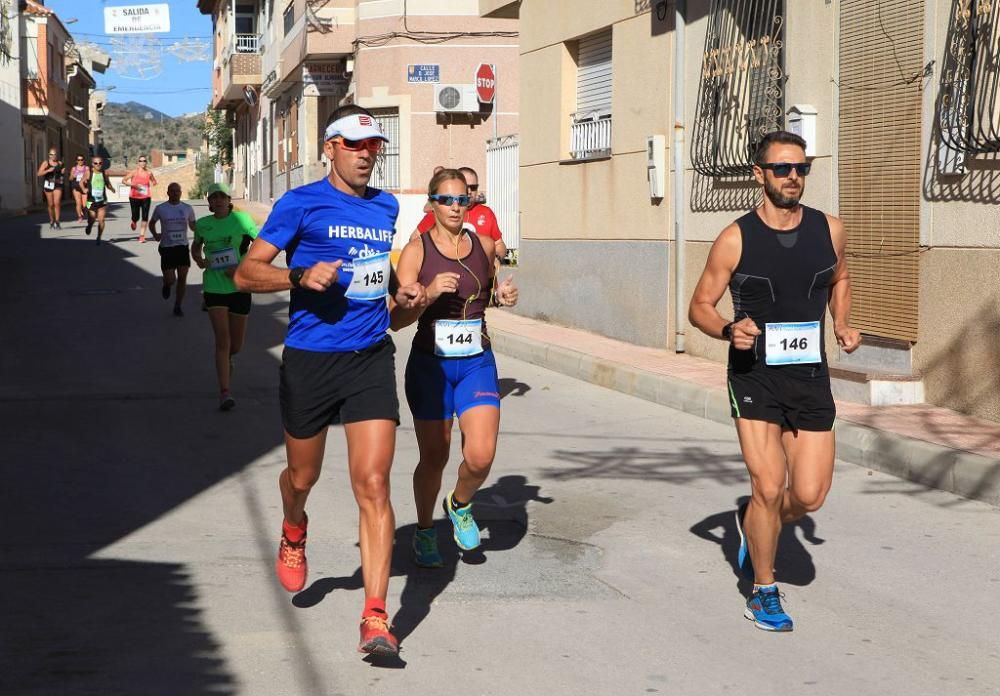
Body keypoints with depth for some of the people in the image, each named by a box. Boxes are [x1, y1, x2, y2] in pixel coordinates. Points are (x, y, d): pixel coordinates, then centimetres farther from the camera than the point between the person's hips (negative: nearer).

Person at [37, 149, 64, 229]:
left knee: (57, 203, -13)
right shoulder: (46, 163, -3)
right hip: (48, 184, -1)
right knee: (50, 204, 7)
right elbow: (39, 174, -12)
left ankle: (57, 221, -10)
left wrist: (62, 172, 2)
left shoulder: (60, 163, 6)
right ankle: (52, 221, 24)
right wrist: (48, 170, -24)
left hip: (57, 185, 1)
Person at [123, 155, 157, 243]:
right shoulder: (134, 172, -6)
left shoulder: (149, 173, 1)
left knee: (145, 217, -8)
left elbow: (154, 182, 19)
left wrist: (151, 185, -4)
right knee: (136, 217, 2)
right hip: (134, 197, -1)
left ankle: (142, 236, -1)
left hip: (146, 197, 1)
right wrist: (133, 185, -18)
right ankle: (133, 222, 41)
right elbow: (123, 180, -4)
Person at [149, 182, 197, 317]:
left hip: (183, 246, 2)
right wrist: (155, 234, -4)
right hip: (166, 248, -2)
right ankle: (166, 285, 34)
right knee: (170, 280, -5)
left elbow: (192, 225, 15)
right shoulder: (160, 209, -2)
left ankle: (178, 306, 15)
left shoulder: (187, 208, 4)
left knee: (182, 278, 0)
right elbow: (152, 223, 14)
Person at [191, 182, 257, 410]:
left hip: (239, 287, 0)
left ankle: (226, 359, 48)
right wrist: (199, 260, 1)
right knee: (222, 340, -11)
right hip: (214, 287, 0)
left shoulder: (241, 219, -5)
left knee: (236, 344, 11)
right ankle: (225, 393, -10)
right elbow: (195, 246, 23)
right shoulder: (203, 224, 4)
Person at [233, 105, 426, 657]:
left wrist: (400, 293, 12)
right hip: (309, 359, -2)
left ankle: (375, 619, -10)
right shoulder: (301, 204, -4)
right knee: (302, 477, 16)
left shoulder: (386, 207, 12)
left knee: (373, 485, -10)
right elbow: (246, 273, -6)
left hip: (370, 359, 2)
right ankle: (293, 534, 53)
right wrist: (301, 277, -22)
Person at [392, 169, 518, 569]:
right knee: (434, 458, 8)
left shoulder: (485, 246, 3)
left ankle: (460, 505, 21)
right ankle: (424, 532, 33)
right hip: (430, 365, -2)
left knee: (481, 456, -12)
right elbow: (396, 319, -11)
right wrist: (429, 293, -27)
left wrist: (502, 296, 1)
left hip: (477, 363, 2)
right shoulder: (416, 251, -8)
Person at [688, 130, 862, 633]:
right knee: (769, 488, -8)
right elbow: (700, 306, -1)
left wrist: (841, 326, 5)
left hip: (810, 377, 3)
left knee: (810, 495, 1)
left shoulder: (829, 230, 2)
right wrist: (728, 330, -21)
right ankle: (764, 592, 13)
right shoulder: (736, 239, -8)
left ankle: (752, 522, 35)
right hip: (754, 377, -3)